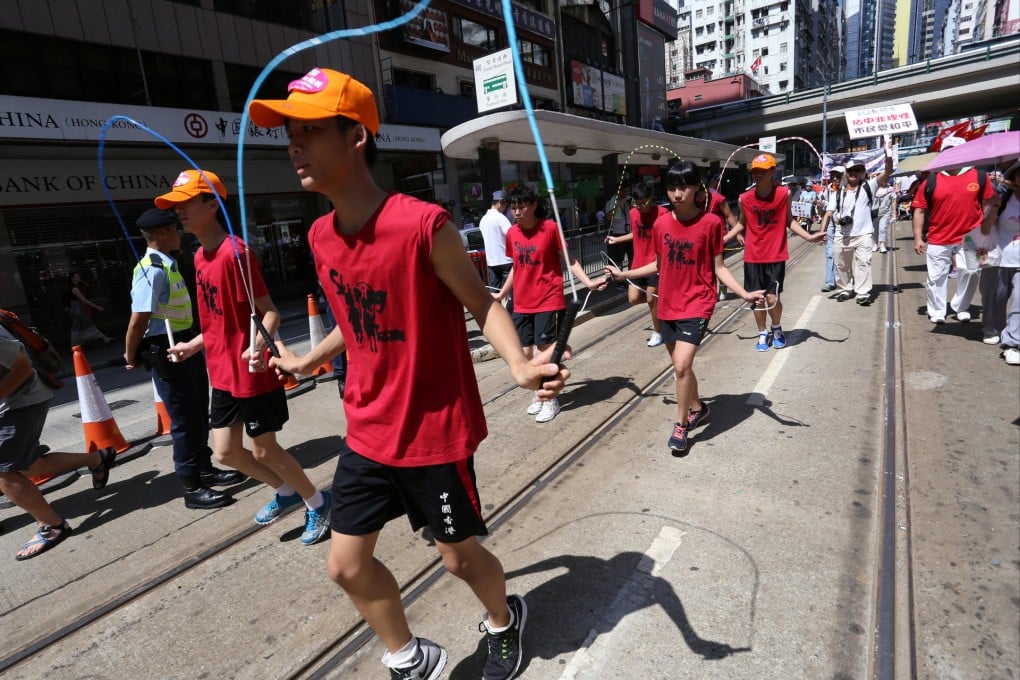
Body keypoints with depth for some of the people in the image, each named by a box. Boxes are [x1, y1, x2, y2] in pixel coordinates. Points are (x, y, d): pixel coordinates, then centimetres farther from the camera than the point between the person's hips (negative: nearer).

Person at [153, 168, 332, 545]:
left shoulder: (234, 252, -18)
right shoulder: (200, 256, 9)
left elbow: (269, 311, -21)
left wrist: (258, 346, -39)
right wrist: (193, 345, 26)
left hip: (252, 374, -8)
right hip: (223, 373, 9)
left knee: (264, 450, 4)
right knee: (225, 451, 13)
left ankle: (317, 503, 26)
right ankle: (285, 491, 36)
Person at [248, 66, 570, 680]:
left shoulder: (423, 224, -22)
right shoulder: (321, 235, 0)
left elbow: (480, 303, -14)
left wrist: (519, 364, -34)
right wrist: (308, 362, 27)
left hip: (435, 431, -6)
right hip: (368, 432, 7)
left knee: (458, 555, 15)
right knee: (348, 564, 15)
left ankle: (505, 620, 51)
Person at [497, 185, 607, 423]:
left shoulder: (550, 228, -9)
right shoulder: (512, 233, 4)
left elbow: (568, 260, -5)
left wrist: (587, 282, -18)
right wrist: (502, 293, 24)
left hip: (548, 301, -5)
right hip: (522, 303, 5)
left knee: (546, 350, -1)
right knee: (525, 353, 8)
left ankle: (551, 399, 19)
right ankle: (538, 394, 30)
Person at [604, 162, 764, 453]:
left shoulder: (711, 222, -10)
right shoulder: (661, 224, 1)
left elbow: (718, 268, -5)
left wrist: (744, 294, -18)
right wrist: (624, 274, 15)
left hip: (697, 304, -5)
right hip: (668, 306, 5)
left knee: (682, 365, -16)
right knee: (681, 366, 16)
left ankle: (681, 425, 5)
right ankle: (697, 408, 41)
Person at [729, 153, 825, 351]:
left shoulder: (784, 194, -6)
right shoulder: (745, 198, -4)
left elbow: (789, 221, 4)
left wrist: (808, 237, -5)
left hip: (776, 256, -1)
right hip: (752, 257, 2)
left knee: (772, 298, -6)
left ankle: (777, 328, 25)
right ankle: (763, 333, 30)